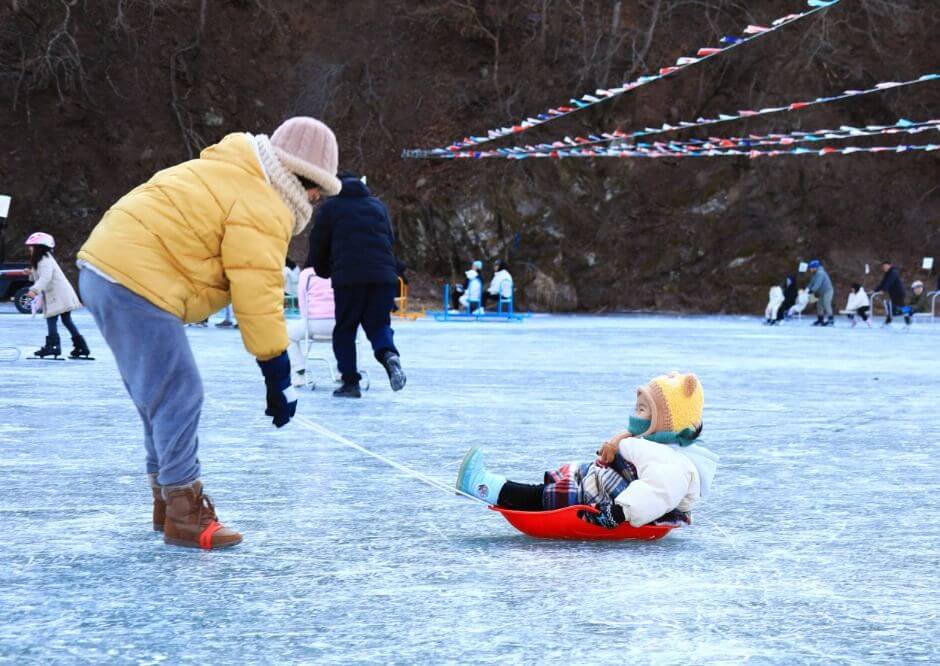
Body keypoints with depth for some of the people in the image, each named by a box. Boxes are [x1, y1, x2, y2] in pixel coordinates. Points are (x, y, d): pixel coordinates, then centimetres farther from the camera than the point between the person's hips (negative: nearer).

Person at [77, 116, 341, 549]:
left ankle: (167, 500, 27)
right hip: (137, 285, -11)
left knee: (161, 395, 18)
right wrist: (279, 378, -9)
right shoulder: (263, 210, -11)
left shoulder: (234, 177, 21)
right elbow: (258, 297, -14)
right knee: (178, 396, -6)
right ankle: (184, 515, -2)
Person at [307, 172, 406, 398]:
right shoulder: (378, 206, 22)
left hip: (348, 276, -3)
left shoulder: (330, 207, 12)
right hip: (384, 275, 3)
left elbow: (318, 246, 13)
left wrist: (323, 271, 31)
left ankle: (350, 381, 2)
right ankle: (389, 354, -19)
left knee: (344, 329, 9)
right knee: (378, 323, 12)